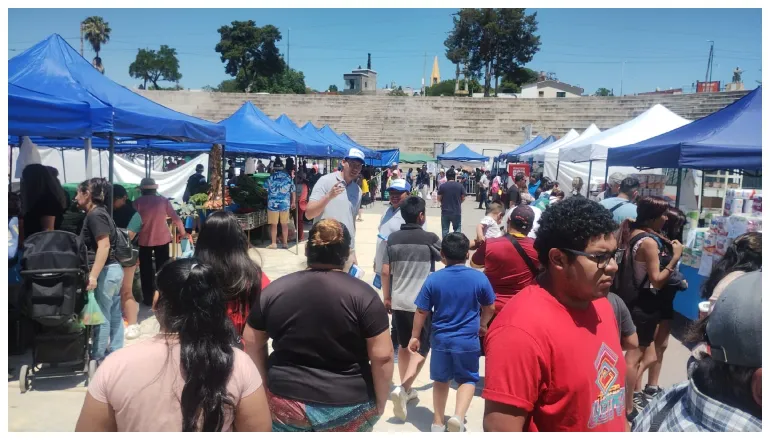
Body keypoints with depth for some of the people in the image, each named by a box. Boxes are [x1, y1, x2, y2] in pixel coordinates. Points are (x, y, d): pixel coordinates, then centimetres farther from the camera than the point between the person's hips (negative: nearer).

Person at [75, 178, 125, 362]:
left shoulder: (95, 215, -13)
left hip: (105, 272, -10)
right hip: (114, 269, 10)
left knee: (101, 317, 0)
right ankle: (115, 353, 20)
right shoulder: (100, 213, 16)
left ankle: (98, 357, 10)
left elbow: (104, 245, -22)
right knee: (114, 315, 13)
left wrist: (93, 275, -25)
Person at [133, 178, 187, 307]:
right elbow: (176, 218, -1)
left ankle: (148, 299, 15)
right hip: (162, 239, 1)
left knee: (146, 270, 11)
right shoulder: (163, 200, -3)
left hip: (144, 240, -1)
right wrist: (182, 232, 14)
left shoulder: (137, 202, -6)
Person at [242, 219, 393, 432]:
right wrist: (379, 404, -1)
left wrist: (267, 384, 17)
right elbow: (382, 356, -13)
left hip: (286, 403, 2)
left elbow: (252, 343, 7)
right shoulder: (363, 295, -12)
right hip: (347, 407, -1)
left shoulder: (274, 290, -2)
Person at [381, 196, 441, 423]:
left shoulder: (393, 239, 0)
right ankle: (403, 389, -12)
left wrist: (386, 297, 12)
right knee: (421, 348, 4)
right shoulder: (430, 238, -9)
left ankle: (406, 389, 28)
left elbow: (385, 272, 1)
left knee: (404, 345, 19)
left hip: (399, 301, 4)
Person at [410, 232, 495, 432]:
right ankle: (458, 416, -5)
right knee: (468, 379, 16)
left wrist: (416, 336, 7)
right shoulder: (479, 278, -8)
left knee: (441, 379, 18)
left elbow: (422, 312, -5)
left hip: (440, 339, 1)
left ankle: (438, 422, 27)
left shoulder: (433, 279, -9)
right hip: (468, 340, -1)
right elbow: (490, 308, 5)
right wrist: (481, 325, 24)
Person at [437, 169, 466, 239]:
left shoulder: (442, 186, -7)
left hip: (445, 211, 0)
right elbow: (463, 198, 1)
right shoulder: (460, 186, -5)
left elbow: (439, 199, -1)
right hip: (457, 211, 0)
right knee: (457, 229, 10)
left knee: (445, 230, 10)